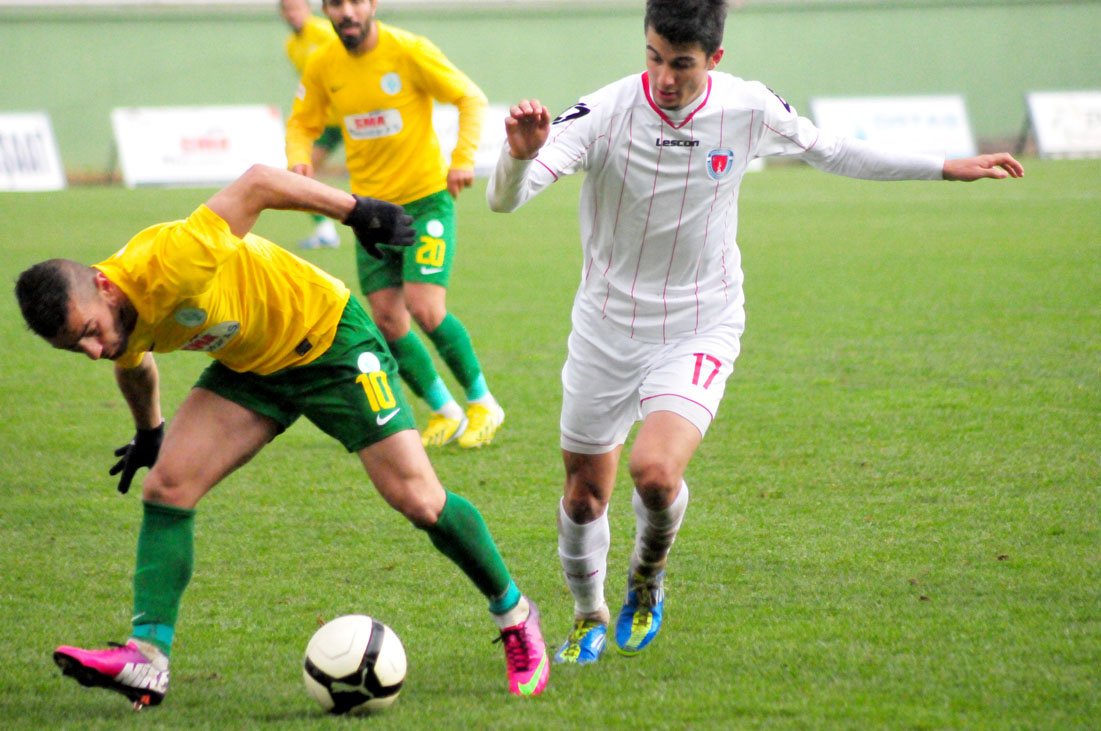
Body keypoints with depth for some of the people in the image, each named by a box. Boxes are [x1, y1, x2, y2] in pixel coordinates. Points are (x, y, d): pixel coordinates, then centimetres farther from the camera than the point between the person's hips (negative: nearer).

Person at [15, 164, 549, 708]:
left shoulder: (167, 265, -38)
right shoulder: (114, 331, -13)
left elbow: (257, 183, -31)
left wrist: (357, 211, -27)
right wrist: (148, 432, 29)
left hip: (328, 338, -6)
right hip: (250, 367, 6)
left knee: (418, 500, -7)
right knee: (167, 485, -12)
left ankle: (513, 615, 15)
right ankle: (147, 657, -13)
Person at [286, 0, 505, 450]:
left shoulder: (409, 51, -13)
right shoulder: (322, 66, -1)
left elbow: (471, 99, -6)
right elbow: (302, 124, 11)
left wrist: (463, 158, -19)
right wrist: (298, 159, -11)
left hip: (426, 198, -4)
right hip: (371, 206, 5)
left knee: (424, 307, -17)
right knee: (387, 321, 0)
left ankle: (482, 404, 4)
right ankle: (444, 412, 19)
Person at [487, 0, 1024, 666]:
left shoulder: (748, 109, -11)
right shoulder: (605, 113, -19)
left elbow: (833, 153, 9)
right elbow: (505, 199, -26)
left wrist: (950, 168, 12)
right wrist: (521, 155, -50)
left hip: (701, 330, 0)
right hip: (607, 330, 1)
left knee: (656, 470, -24)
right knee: (585, 493, 10)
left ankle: (648, 578, 10)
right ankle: (589, 619, 40)